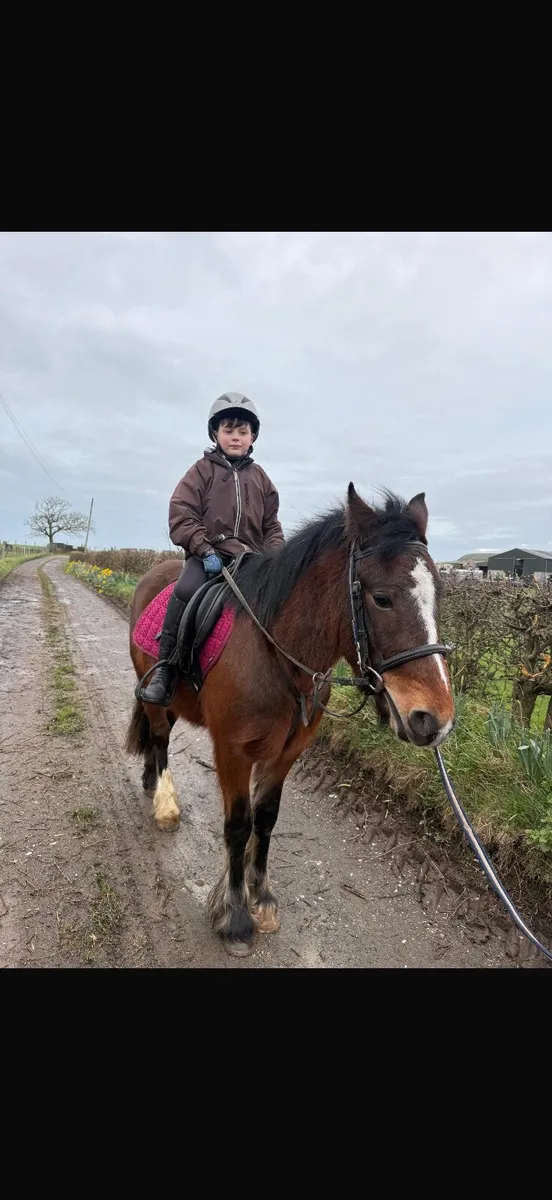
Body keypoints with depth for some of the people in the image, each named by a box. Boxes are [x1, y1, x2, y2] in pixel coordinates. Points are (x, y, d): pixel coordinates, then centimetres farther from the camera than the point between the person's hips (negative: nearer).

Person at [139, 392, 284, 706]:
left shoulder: (259, 477, 18)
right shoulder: (203, 470, 7)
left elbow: (271, 525, 18)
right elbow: (181, 516, -2)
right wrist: (205, 550, -16)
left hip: (250, 558, 4)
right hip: (208, 555, -3)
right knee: (186, 591, -32)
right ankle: (164, 671, -22)